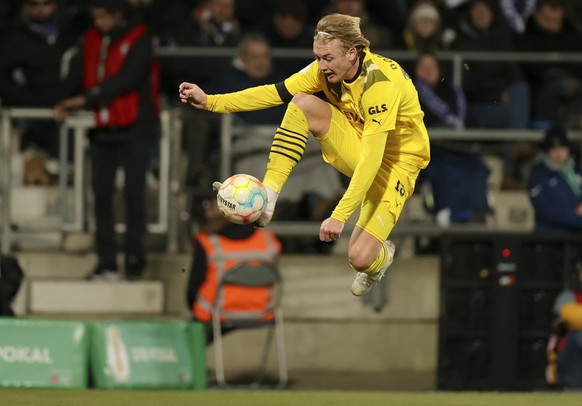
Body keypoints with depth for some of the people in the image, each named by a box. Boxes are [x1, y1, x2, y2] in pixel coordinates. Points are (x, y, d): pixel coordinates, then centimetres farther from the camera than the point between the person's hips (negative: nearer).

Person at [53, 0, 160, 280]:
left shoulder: (139, 41, -7)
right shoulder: (92, 40, 8)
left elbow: (126, 79, -17)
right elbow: (76, 75, 6)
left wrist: (86, 98, -21)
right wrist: (66, 103, -13)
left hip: (134, 130, -4)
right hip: (103, 130, 5)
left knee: (134, 194, -2)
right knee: (101, 194, 1)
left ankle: (134, 261, 2)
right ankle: (106, 263, 4)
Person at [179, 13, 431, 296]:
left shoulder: (381, 83, -32)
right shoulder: (327, 68, -11)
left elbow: (372, 158, -37)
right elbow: (275, 93, -6)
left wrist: (339, 215, -42)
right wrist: (209, 101, -15)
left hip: (396, 161, -6)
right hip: (358, 146, 6)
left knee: (359, 258, -21)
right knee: (302, 104, -18)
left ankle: (382, 255, 19)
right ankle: (266, 200, -15)